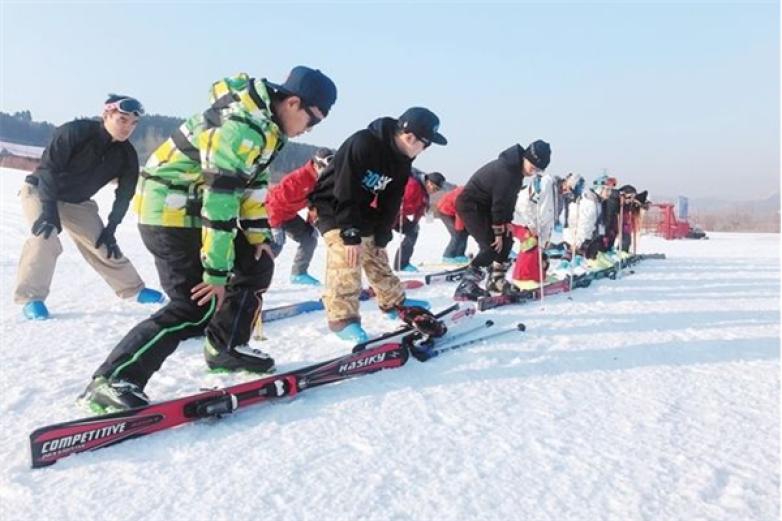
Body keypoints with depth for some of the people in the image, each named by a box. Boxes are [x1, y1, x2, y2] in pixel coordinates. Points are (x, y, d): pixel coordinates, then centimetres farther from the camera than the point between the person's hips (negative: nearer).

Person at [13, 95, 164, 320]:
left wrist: (110, 229, -7)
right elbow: (48, 168, -29)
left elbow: (124, 194, -4)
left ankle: (133, 289, 21)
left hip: (77, 202, 5)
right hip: (40, 192, -5)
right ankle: (31, 297, -14)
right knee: (46, 238, -28)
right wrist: (49, 210, -35)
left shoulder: (127, 155, -12)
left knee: (104, 245, 5)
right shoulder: (75, 131, -28)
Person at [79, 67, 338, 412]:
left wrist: (258, 234, 10)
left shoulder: (262, 119, 6)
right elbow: (220, 199, -27)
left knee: (257, 263, 12)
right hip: (170, 212, -10)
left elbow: (253, 182, 13)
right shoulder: (243, 127, -25)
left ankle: (224, 349, 22)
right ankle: (112, 380, -9)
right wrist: (217, 272, -24)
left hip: (193, 208, 10)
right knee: (197, 307, -16)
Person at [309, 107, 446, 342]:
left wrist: (380, 237, -4)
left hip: (363, 214, 8)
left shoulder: (402, 160, -5)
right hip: (333, 206, -7)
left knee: (377, 257, 14)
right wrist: (350, 235, -29)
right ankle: (342, 317, -10)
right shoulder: (361, 144, -31)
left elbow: (391, 203, -1)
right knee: (346, 261, -20)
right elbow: (345, 195, -31)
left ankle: (394, 301, 31)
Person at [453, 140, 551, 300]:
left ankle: (497, 281, 19)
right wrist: (498, 231, -17)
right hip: (470, 205, -10)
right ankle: (465, 287, -14)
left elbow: (510, 197, 7)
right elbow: (499, 202, -24)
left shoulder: (517, 169, 2)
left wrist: (507, 222, -1)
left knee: (506, 239, 9)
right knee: (492, 246, -16)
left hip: (484, 205, 10)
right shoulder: (505, 171, -28)